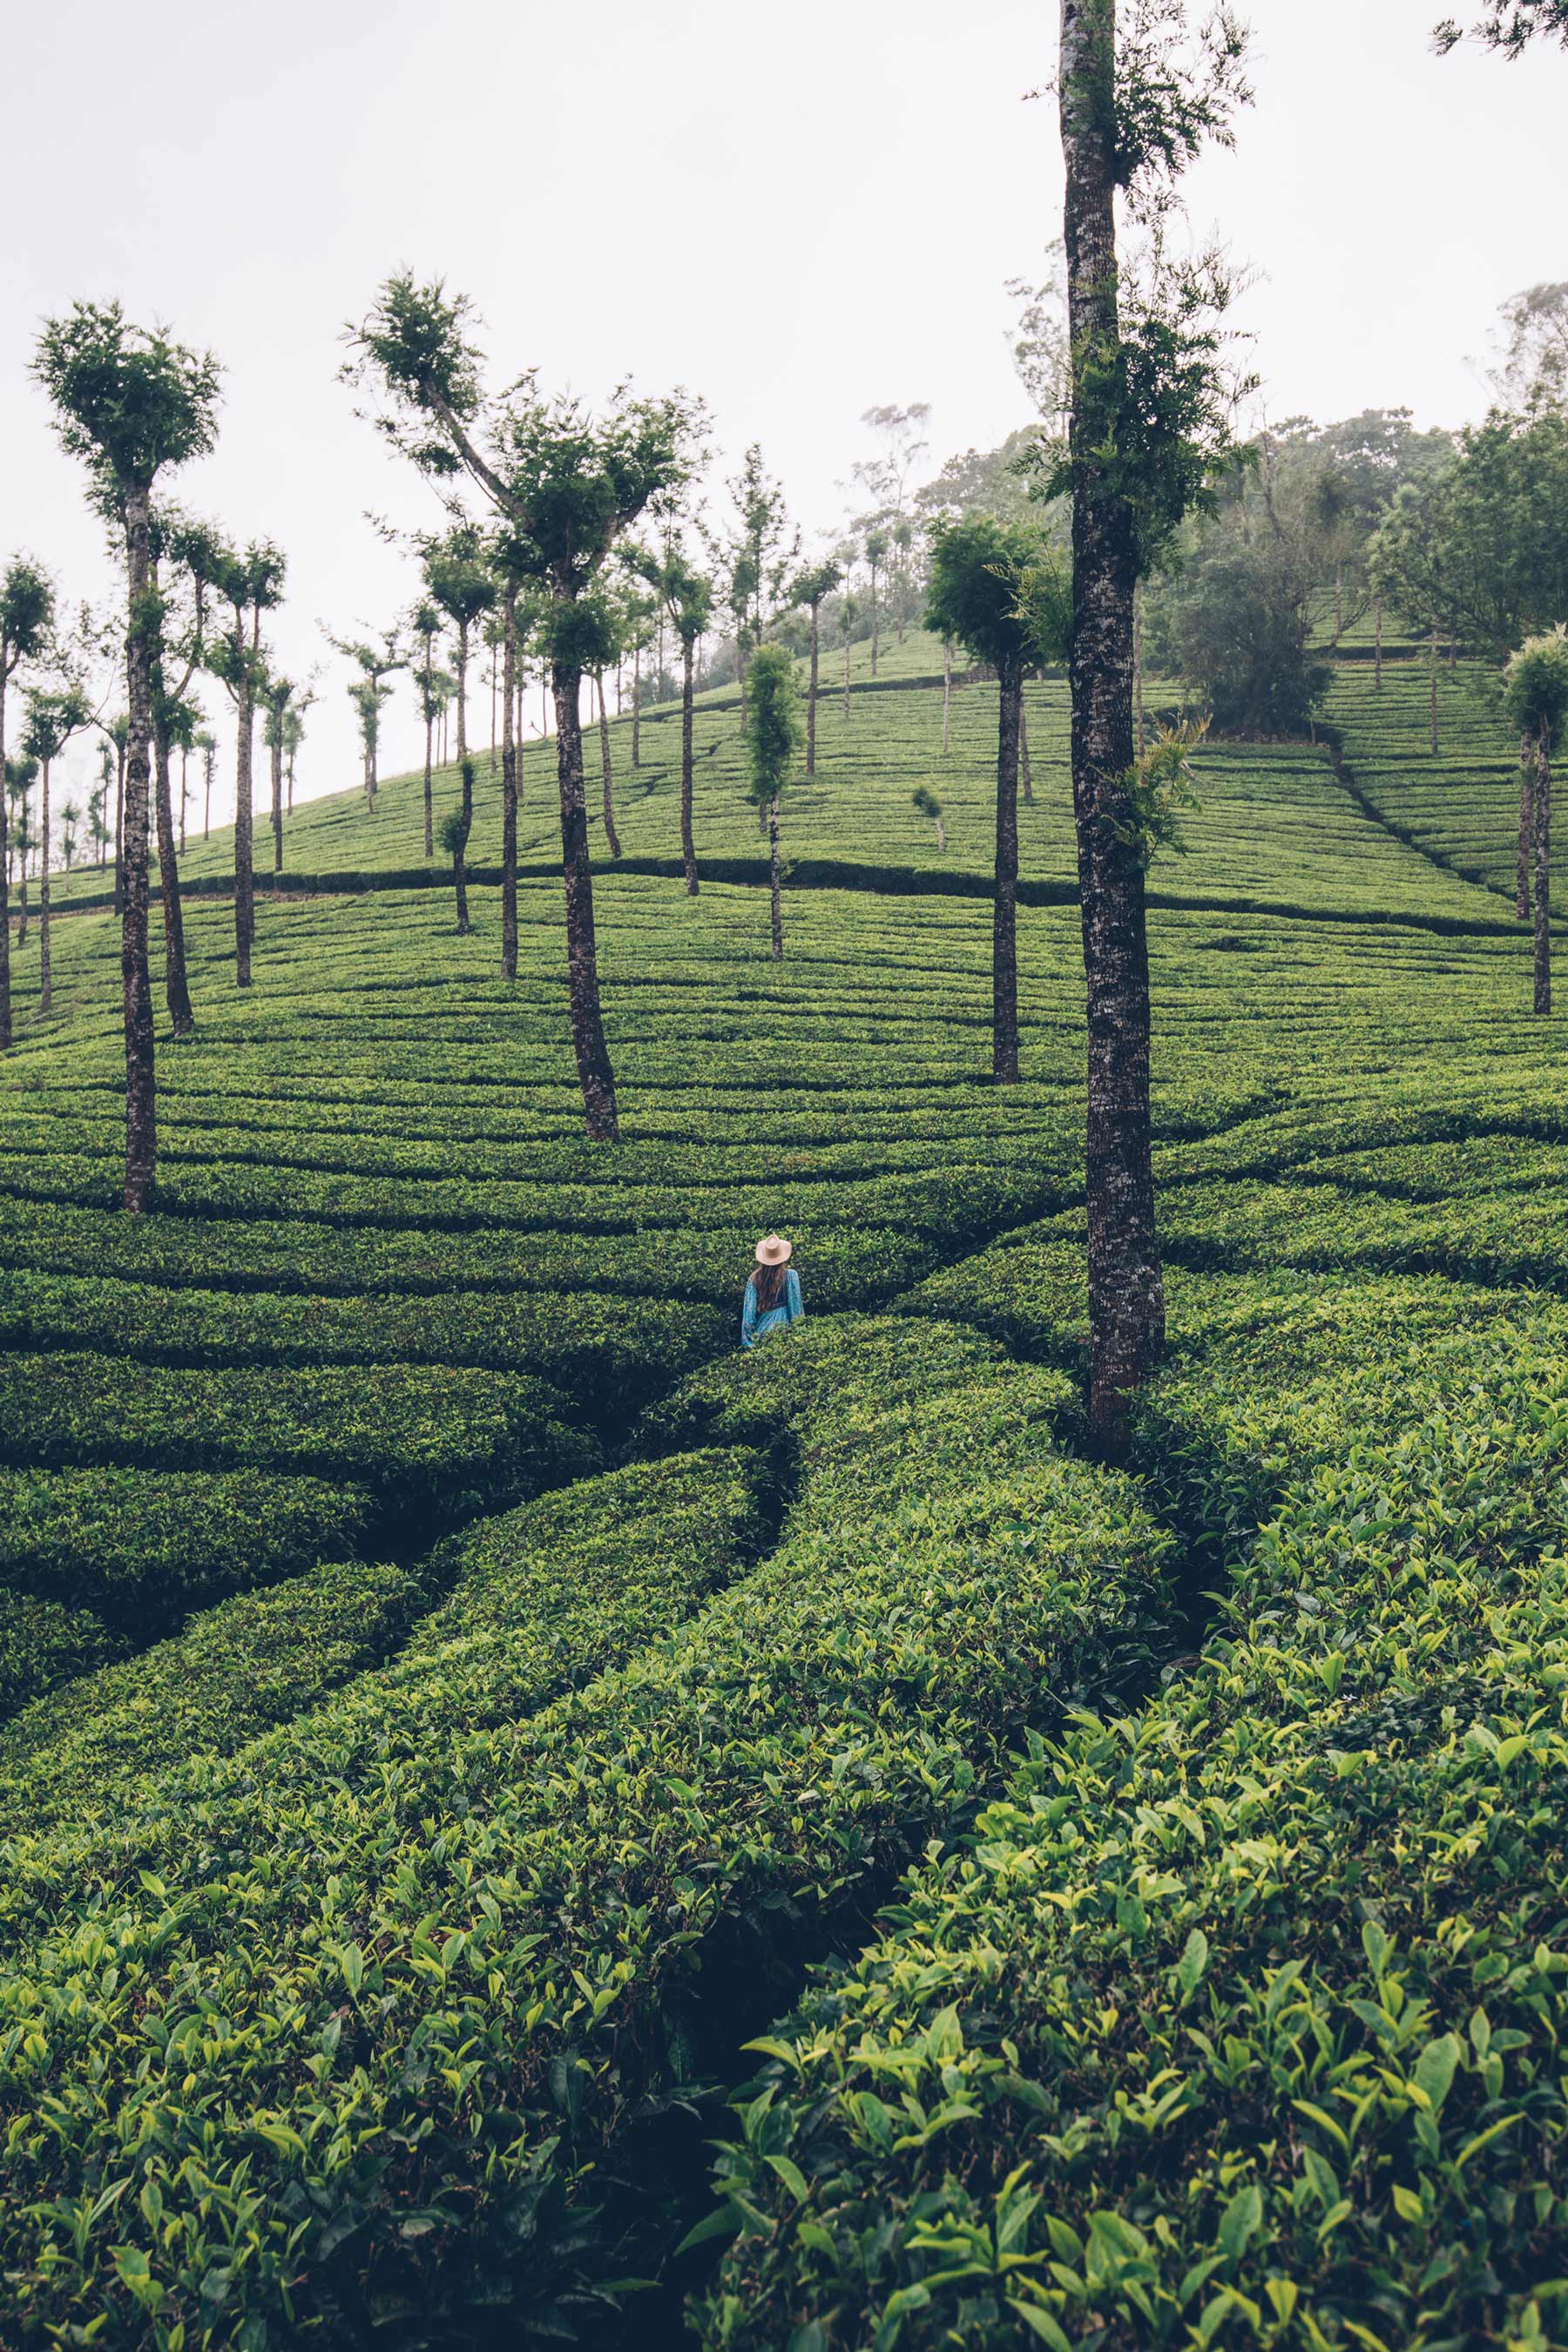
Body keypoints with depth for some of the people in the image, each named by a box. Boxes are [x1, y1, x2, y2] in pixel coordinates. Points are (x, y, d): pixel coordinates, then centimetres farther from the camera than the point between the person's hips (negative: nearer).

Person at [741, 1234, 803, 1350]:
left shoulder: (755, 1279, 1)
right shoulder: (790, 1276, -5)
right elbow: (796, 1306, -3)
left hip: (761, 1331, 3)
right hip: (783, 1329, -3)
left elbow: (749, 1311, 2)